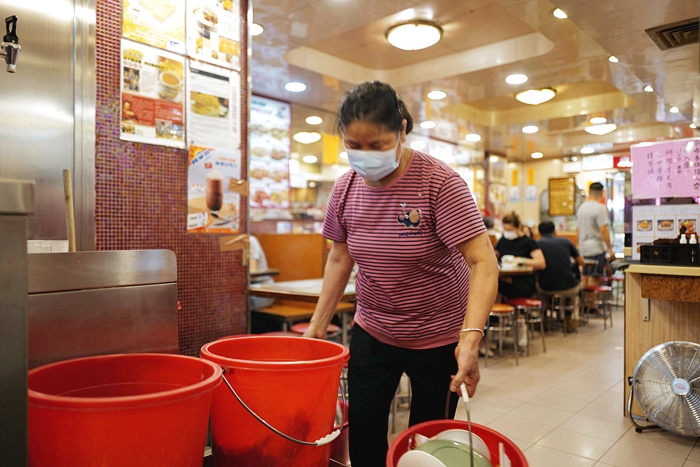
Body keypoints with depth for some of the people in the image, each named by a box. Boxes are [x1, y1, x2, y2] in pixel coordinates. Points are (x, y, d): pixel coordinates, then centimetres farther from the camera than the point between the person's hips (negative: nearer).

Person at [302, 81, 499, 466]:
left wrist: (471, 337, -37)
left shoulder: (439, 182, -20)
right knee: (363, 436, 7)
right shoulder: (346, 188, -6)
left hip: (438, 338, -3)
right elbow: (340, 258, 5)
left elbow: (483, 262, -24)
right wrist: (317, 326, 3)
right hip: (371, 333, 4)